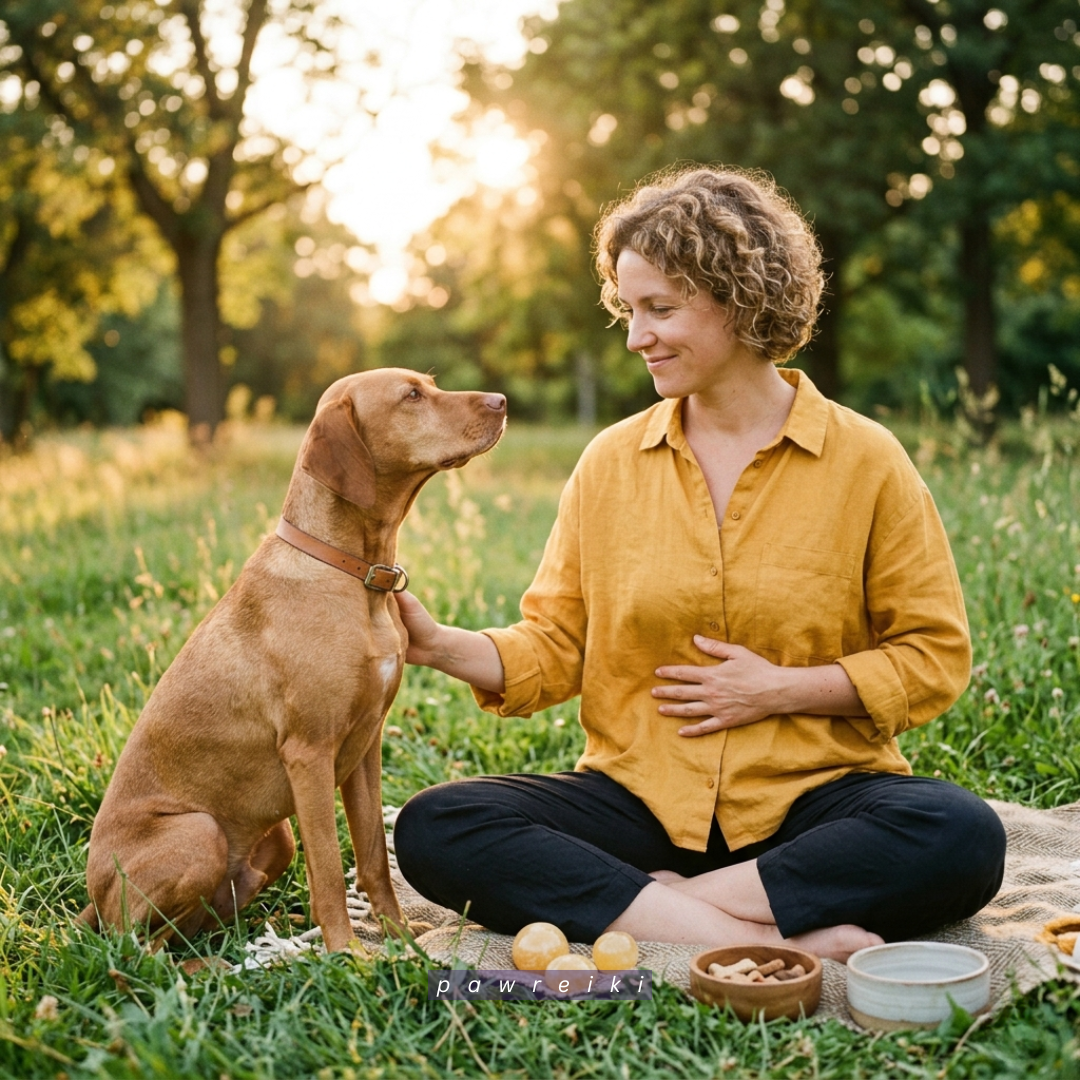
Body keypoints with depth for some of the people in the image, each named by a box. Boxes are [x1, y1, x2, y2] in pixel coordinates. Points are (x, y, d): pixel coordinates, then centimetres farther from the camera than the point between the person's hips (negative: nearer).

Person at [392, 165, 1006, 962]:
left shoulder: (864, 461, -1)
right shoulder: (611, 462, 6)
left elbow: (935, 657, 2)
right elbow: (554, 648, 6)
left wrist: (783, 689, -10)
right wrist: (440, 645, -12)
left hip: (810, 797, -1)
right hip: (640, 797, 2)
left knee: (962, 838, -32)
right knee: (434, 829, -22)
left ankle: (648, 905, -21)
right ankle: (766, 939, -26)